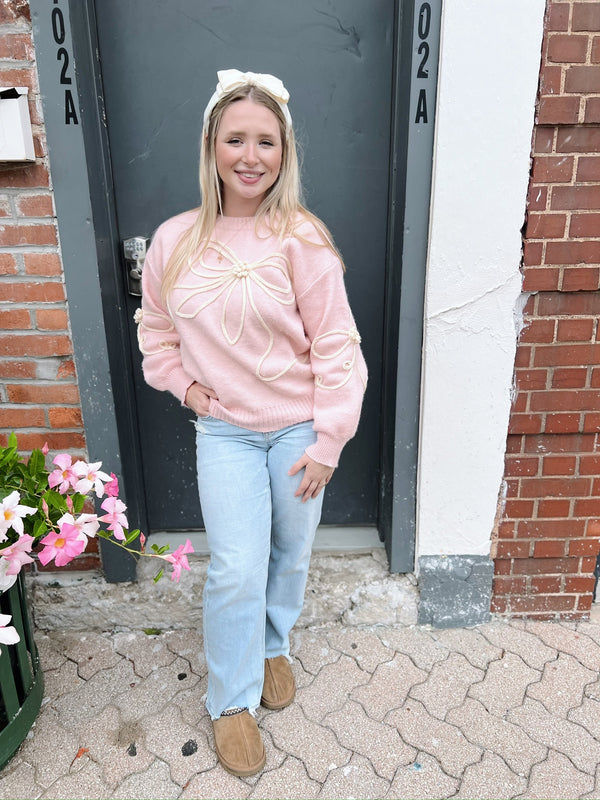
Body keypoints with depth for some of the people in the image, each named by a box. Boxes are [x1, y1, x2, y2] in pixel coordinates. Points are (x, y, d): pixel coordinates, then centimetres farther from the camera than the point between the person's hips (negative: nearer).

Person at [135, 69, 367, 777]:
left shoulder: (301, 238, -12)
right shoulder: (175, 241, -3)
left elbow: (335, 344, -11)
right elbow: (155, 331, 13)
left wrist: (326, 443, -12)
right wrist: (184, 384, -2)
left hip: (298, 427, 0)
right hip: (223, 431, 1)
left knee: (289, 554, 16)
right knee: (236, 568, 1)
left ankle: (273, 645, 47)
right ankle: (231, 700, 26)